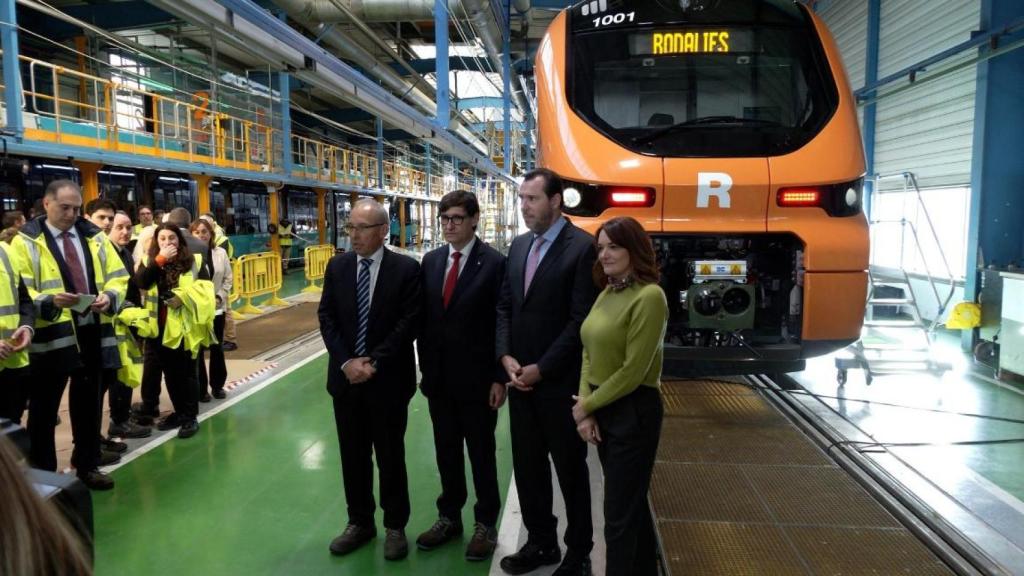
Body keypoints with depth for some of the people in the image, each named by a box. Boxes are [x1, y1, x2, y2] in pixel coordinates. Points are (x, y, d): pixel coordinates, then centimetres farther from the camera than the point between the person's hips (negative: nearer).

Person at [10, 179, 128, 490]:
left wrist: (109, 296, -11)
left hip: (92, 331, 4)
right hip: (50, 335, -3)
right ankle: (43, 473, 19)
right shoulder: (26, 241, -1)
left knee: (88, 403, 14)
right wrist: (49, 301, -25)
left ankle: (87, 465, 27)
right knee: (44, 408, 6)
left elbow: (118, 276, 10)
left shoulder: (94, 236, 10)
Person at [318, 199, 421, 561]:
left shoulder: (406, 269, -7)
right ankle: (360, 522, 29)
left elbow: (409, 322, -11)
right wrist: (346, 362, -10)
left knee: (390, 456, 8)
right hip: (346, 377, 4)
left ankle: (395, 526, 24)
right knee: (353, 455, 13)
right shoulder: (337, 267, 5)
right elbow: (326, 318, 2)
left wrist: (374, 361, -16)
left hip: (388, 379, -3)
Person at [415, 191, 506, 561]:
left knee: (481, 454, 9)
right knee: (446, 452, 17)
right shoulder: (431, 261, 6)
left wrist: (499, 378, -12)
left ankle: (486, 523, 26)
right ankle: (449, 516, 33)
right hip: (438, 376, 5)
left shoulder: (494, 263, -11)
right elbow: (424, 318, 10)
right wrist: (425, 365, 7)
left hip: (476, 378, -5)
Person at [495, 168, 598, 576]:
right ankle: (541, 542, 33)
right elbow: (504, 307, 11)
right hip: (521, 378, 6)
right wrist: (506, 357, -4)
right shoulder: (518, 246, 9)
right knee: (527, 466, 14)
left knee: (570, 469, 9)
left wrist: (541, 368, -15)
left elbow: (582, 320, -17)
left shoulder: (583, 247, -13)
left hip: (560, 381, -6)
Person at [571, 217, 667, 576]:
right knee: (631, 501, 22)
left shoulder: (648, 296, -18)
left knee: (619, 513, 4)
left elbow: (633, 371, -20)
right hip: (601, 410, 8)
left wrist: (587, 406, -10)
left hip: (632, 412, -8)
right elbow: (590, 354, 8)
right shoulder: (606, 294, 8)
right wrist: (585, 410, -3)